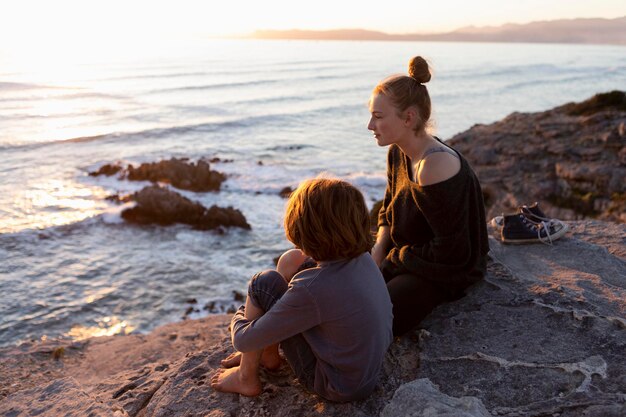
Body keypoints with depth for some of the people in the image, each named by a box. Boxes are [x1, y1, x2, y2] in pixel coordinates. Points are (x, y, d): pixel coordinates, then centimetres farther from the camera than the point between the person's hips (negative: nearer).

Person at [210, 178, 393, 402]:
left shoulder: (311, 289, -32)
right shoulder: (364, 258, -11)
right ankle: (268, 353, 23)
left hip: (337, 387, -7)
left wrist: (239, 316, 3)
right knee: (291, 260, 6)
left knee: (264, 283, -11)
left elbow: (243, 340, -18)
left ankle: (246, 378, 9)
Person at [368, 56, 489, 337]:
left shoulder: (435, 166, -29)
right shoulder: (397, 153, 0)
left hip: (444, 273, -9)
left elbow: (451, 251, -25)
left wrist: (392, 258, -13)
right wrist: (378, 251, -3)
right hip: (403, 257, 9)